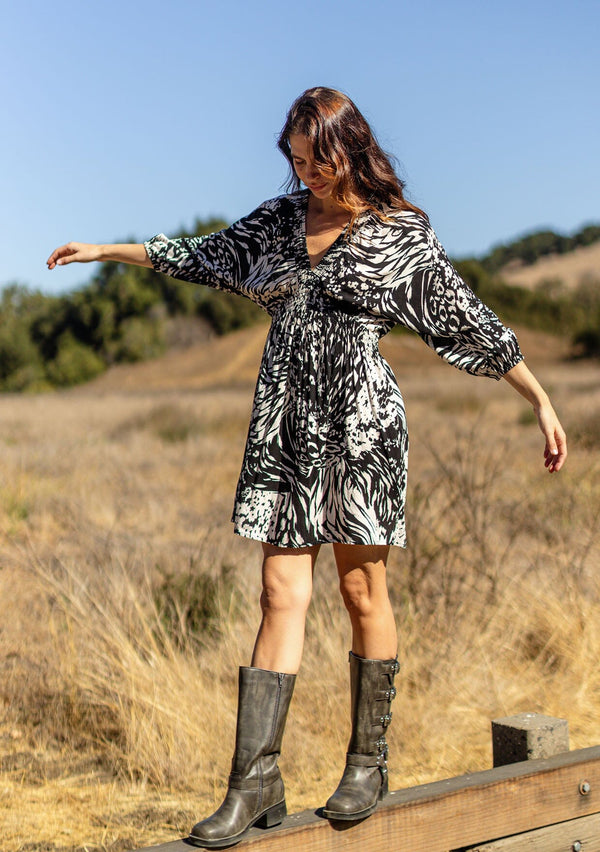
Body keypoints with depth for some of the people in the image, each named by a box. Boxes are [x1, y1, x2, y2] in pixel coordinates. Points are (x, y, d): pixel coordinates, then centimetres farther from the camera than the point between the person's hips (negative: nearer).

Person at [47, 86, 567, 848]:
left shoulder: (402, 235, 0)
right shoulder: (281, 219, 12)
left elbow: (468, 324, 3)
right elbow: (203, 257, 25)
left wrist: (541, 401, 2)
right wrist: (104, 250, 30)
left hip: (360, 424, -3)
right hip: (285, 425, 4)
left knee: (363, 591, 3)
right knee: (281, 594, -1)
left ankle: (368, 761, 18)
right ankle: (254, 781, -1)